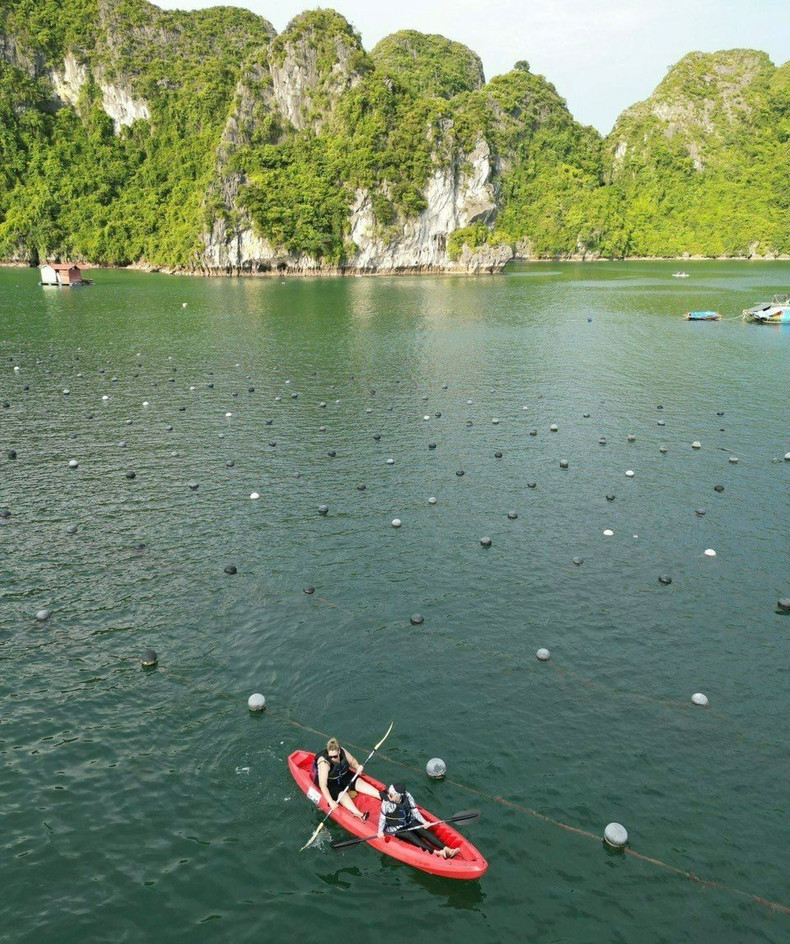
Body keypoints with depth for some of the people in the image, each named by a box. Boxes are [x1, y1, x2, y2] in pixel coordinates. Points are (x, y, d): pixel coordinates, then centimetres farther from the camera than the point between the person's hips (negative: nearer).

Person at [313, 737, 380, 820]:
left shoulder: (342, 752, -19)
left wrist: (357, 766, -21)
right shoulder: (324, 763, -34)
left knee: (359, 782, -13)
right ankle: (359, 814, -47)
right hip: (330, 782, -5)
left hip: (343, 776, 5)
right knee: (341, 794, -27)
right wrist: (331, 801, -46)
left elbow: (352, 761, 1)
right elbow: (323, 785, -37)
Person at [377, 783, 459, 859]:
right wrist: (380, 831, -21)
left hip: (409, 822, 4)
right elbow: (382, 818, -10)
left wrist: (424, 822, -18)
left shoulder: (407, 796, -16)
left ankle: (447, 849, -29)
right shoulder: (386, 803, -23)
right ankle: (436, 852, -40)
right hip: (394, 828, -3)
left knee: (424, 830, -18)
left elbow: (414, 811, -7)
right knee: (410, 835, -27)